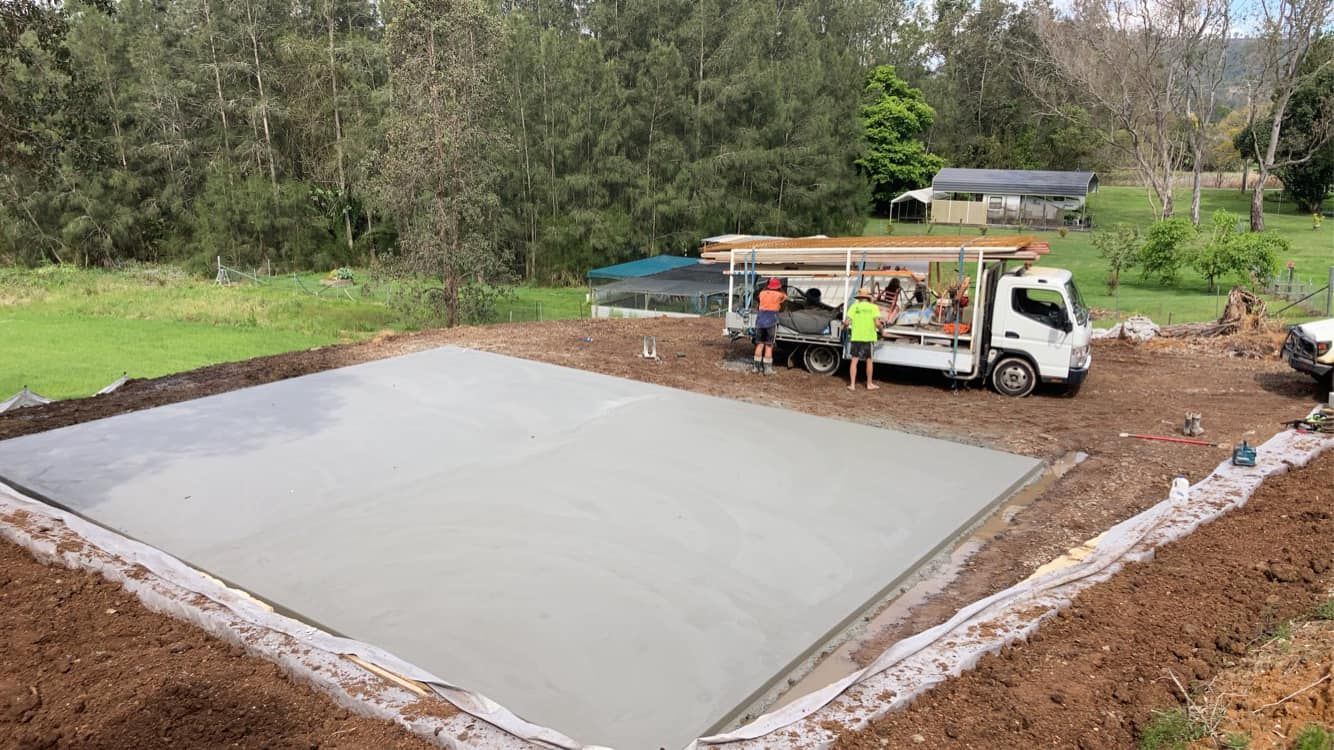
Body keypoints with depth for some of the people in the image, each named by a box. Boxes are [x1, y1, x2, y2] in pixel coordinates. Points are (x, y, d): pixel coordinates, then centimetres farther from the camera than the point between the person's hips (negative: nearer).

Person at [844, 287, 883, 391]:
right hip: (869, 337, -1)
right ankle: (869, 384, 21)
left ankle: (852, 384, 5)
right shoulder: (873, 307, -2)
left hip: (856, 337, 1)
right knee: (869, 360, 13)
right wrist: (881, 329, 6)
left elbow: (847, 322, -6)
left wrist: (844, 323, 16)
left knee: (854, 360, 7)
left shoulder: (854, 306, 0)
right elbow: (877, 323, -13)